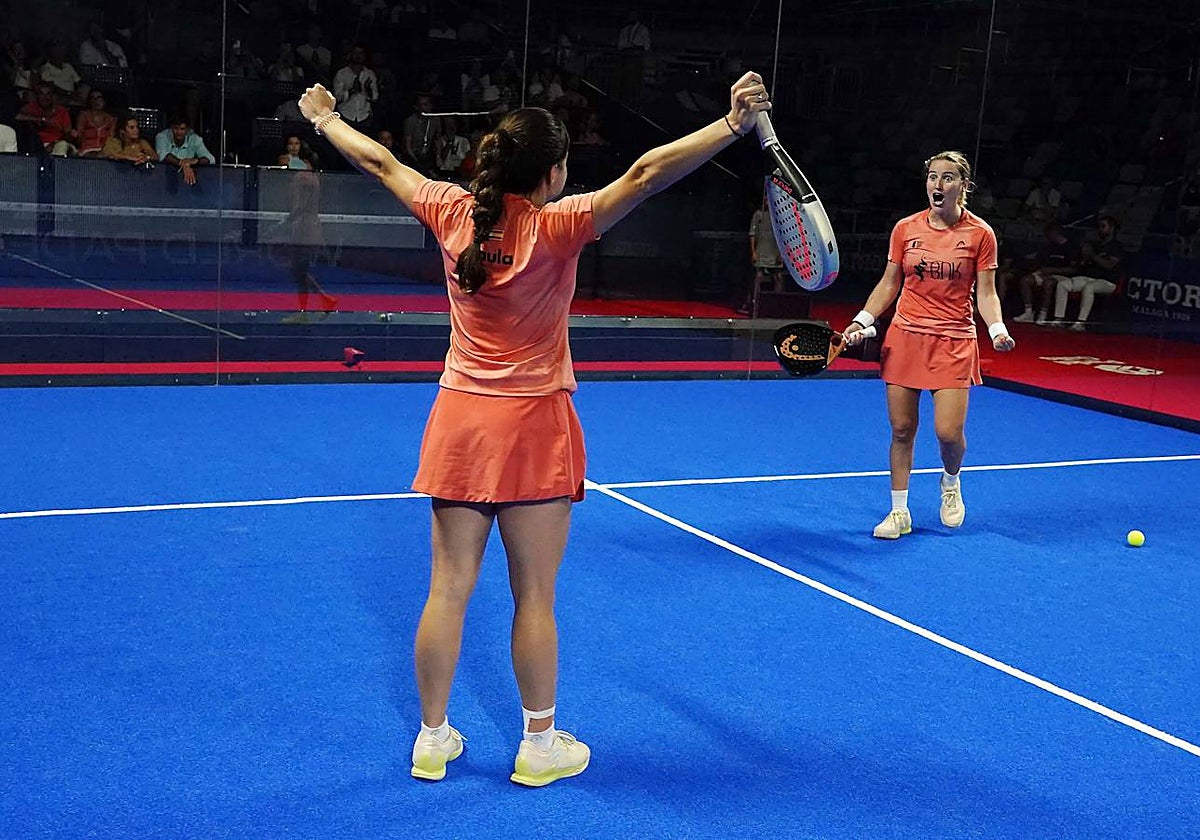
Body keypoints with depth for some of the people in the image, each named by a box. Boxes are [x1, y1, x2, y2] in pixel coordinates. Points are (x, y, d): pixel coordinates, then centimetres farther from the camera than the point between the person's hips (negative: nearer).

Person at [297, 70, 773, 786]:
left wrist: (326, 119, 31)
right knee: (535, 598, 7)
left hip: (459, 420, 5)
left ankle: (433, 738, 22)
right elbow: (646, 174, -26)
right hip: (532, 429, -5)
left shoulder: (454, 212, -1)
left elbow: (380, 162, 14)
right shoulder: (555, 227, -15)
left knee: (449, 589, 11)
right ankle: (540, 746, 19)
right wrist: (735, 123, -31)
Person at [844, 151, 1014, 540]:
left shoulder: (980, 233, -2)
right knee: (901, 429, 3)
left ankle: (951, 483, 26)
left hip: (954, 342, -2)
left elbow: (986, 293, 0)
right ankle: (899, 512, 17)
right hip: (905, 336, 2)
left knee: (949, 432, -9)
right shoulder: (905, 228, 3)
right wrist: (863, 320, -2)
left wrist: (998, 330, -17)